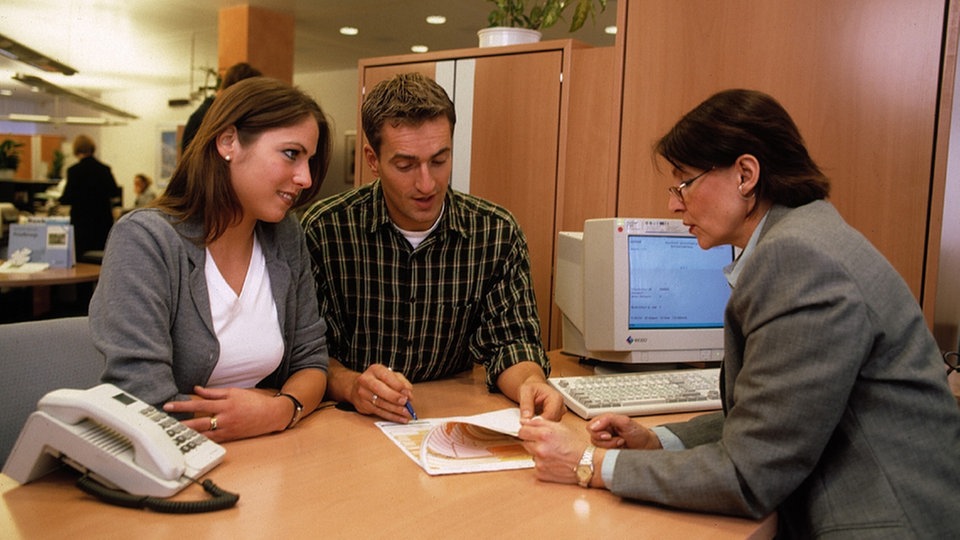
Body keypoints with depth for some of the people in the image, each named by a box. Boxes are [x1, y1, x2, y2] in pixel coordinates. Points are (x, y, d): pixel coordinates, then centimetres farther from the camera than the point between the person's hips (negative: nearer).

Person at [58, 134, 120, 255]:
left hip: (82, 219, -4)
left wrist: (60, 198, 12)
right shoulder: (105, 169, 0)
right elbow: (114, 192, 8)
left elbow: (68, 198, -9)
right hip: (103, 219, 4)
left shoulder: (74, 170, -10)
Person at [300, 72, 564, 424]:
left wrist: (530, 382, -24)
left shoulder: (497, 233, -4)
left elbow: (508, 340, -1)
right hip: (352, 425, -1)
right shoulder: (323, 230, -10)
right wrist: (353, 386, -28)